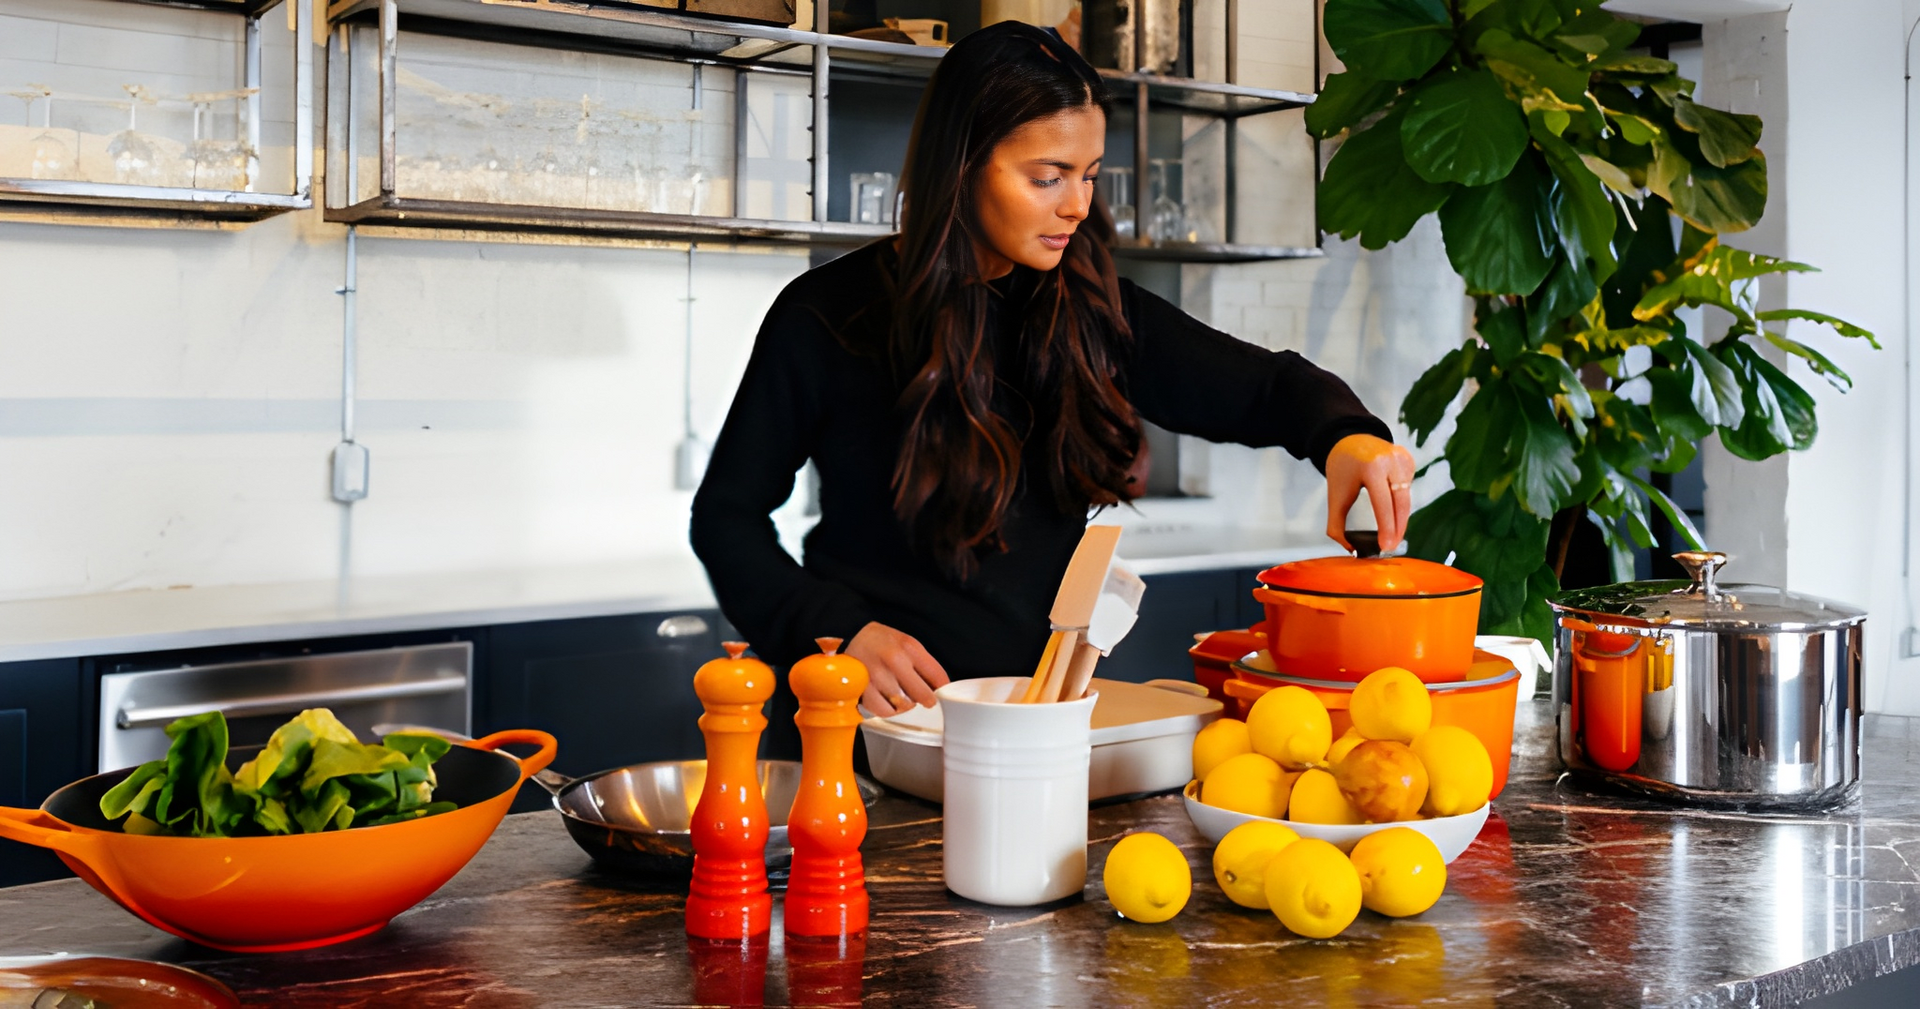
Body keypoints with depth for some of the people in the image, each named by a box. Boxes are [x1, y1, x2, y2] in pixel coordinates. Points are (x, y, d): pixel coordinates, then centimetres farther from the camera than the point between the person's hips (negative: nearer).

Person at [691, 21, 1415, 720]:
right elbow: (727, 513, 4)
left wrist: (1345, 434, -10)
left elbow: (1266, 387, 13)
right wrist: (836, 631, -11)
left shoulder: (1091, 314, 7)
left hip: (1043, 697, 4)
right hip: (890, 704, -3)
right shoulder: (825, 319, -3)